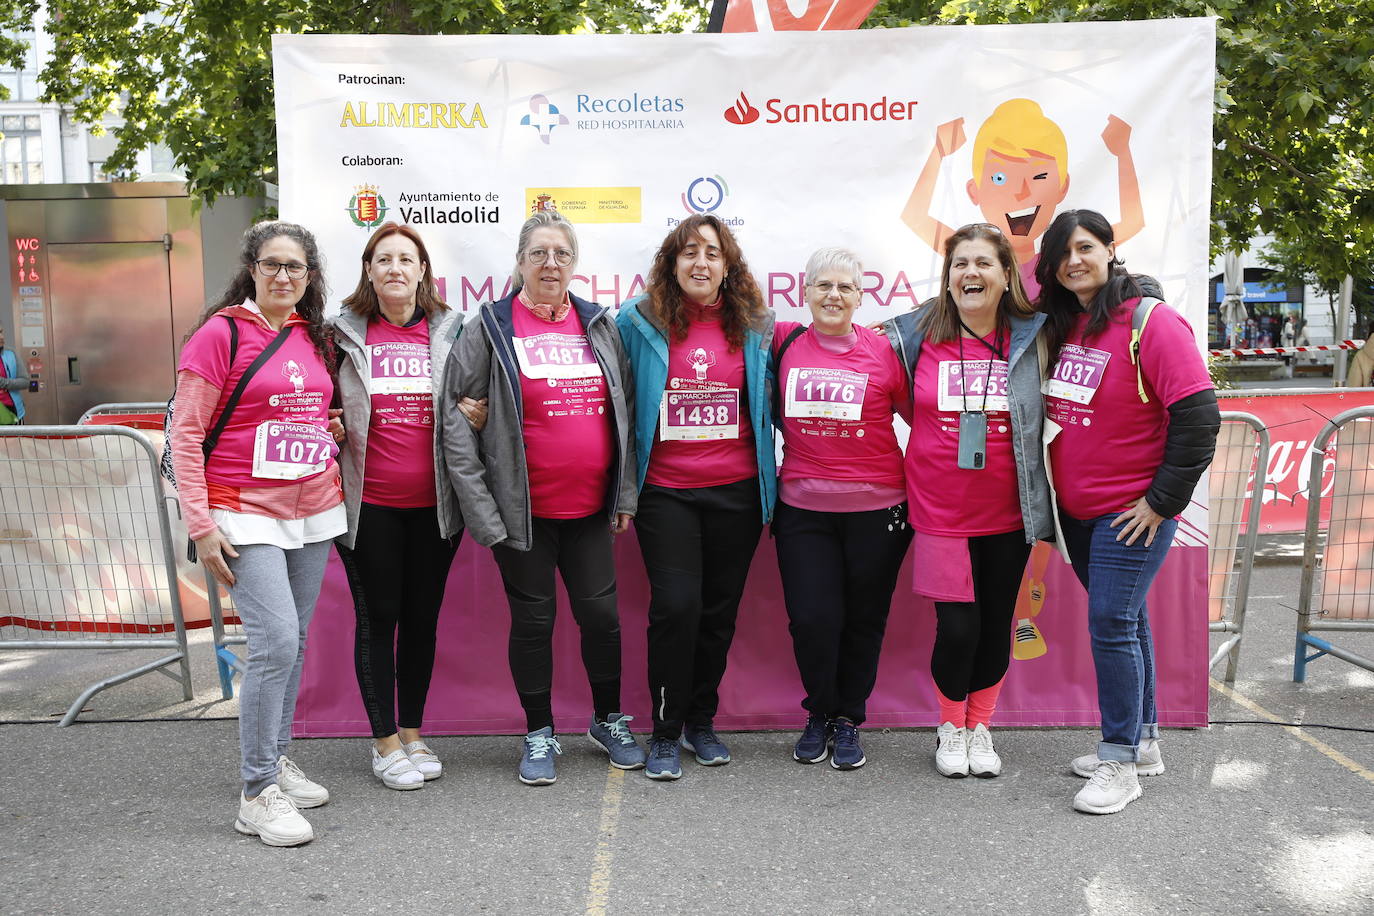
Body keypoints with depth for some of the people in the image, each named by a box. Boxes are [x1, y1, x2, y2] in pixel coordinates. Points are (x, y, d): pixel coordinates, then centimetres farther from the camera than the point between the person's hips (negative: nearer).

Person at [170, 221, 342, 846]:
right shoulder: (220, 333, -7)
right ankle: (258, 793, -2)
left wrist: (333, 431, 5)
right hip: (245, 514, -6)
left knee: (293, 643, 12)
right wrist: (201, 526, -13)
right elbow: (185, 433, -9)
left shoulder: (314, 336, 11)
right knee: (276, 641, -14)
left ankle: (277, 758, 28)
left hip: (313, 512, 6)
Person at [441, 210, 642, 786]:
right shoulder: (490, 328, -4)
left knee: (601, 613, 8)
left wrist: (625, 494, 6)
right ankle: (539, 734, 25)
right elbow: (455, 416, -7)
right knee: (533, 619, 8)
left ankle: (608, 720, 30)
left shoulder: (600, 327, 8)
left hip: (591, 506, 3)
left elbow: (626, 413, 11)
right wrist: (479, 507, -12)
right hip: (523, 509, -3)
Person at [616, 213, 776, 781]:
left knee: (721, 609, 8)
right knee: (676, 605, -9)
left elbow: (767, 400, 16)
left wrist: (769, 480, 12)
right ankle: (665, 733, 8)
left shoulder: (754, 327, 6)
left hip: (736, 492, 3)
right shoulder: (638, 321, -1)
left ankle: (701, 721, 27)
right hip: (665, 492, -2)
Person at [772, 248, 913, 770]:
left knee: (864, 619, 10)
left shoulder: (883, 350, -2)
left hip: (876, 509, -1)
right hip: (802, 507, 1)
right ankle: (819, 713, 26)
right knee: (811, 618, 0)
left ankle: (848, 720, 30)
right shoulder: (784, 343, 2)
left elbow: (921, 416, 5)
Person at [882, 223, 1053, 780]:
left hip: (1007, 514, 1)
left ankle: (980, 728, 31)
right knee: (957, 628, -3)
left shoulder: (1031, 339, 0)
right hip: (940, 511, -1)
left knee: (996, 624, 10)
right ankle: (950, 728, 23)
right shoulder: (917, 337, -2)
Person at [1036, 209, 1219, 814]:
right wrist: (1052, 494, 13)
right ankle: (1143, 740, 29)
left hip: (1132, 513, -7)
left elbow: (1198, 419, -17)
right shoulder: (1060, 326, 7)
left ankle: (1121, 762, 6)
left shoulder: (1152, 323, -14)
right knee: (1121, 619, 16)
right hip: (1075, 510, 7)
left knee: (1112, 624, -7)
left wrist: (1162, 500, -16)